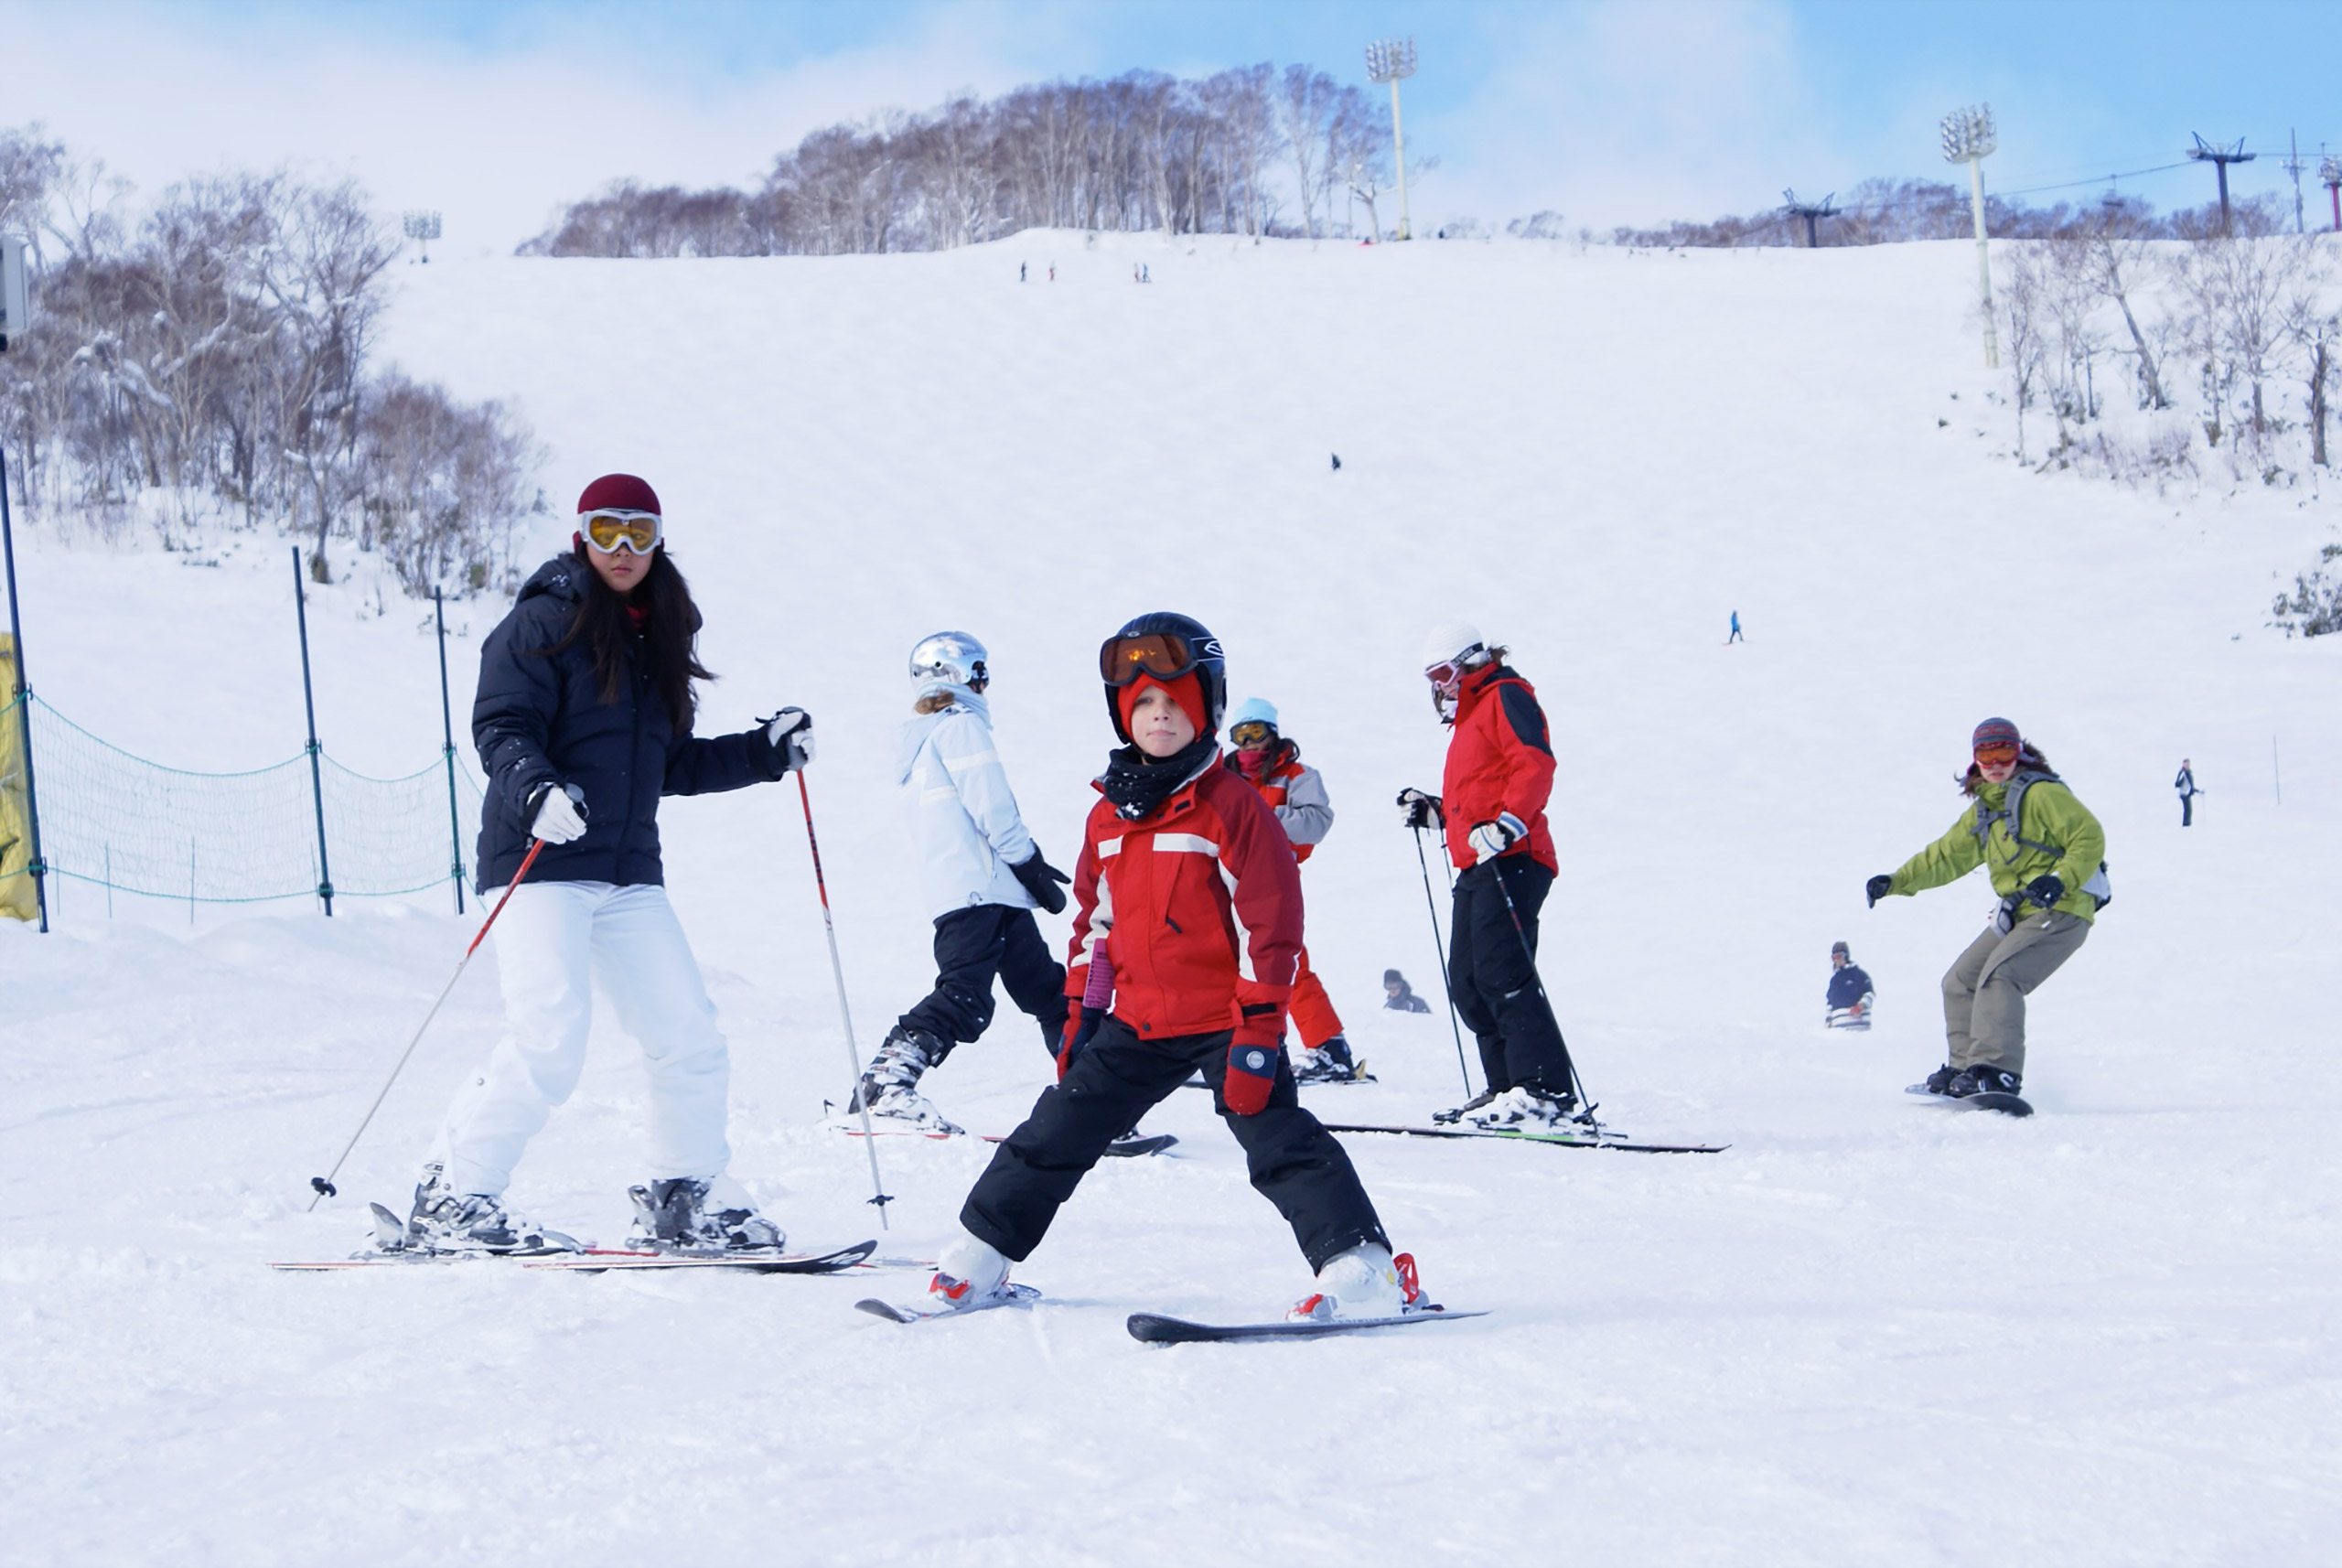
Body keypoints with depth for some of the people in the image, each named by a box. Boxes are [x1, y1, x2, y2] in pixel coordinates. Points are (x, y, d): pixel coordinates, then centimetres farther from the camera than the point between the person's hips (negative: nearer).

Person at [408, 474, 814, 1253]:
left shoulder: (659, 638, 18)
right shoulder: (544, 623, -3)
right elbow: (500, 728, -12)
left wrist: (765, 751, 16)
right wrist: (535, 790, -31)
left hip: (629, 875, 7)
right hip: (541, 865, -7)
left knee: (690, 1040, 3)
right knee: (549, 1042, -18)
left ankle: (688, 1200, 20)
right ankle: (451, 1196, -6)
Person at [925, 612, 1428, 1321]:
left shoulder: (1232, 807, -9)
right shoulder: (1108, 816, 11)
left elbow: (1269, 926, -12)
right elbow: (1092, 922, 21)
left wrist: (1256, 1034, -15)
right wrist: (1080, 1013, 16)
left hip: (1225, 1021, -6)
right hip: (1136, 1023, 6)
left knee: (1280, 1143, -15)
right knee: (1054, 1135, 9)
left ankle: (1363, 1270, -17)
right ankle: (978, 1258, 19)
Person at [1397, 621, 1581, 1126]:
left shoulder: (1505, 697, -1)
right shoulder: (1469, 717, 29)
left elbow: (1535, 766, -16)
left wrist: (1506, 825, -28)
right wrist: (1432, 811, 21)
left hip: (1510, 860, -11)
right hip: (1477, 869, 11)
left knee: (1501, 974, -19)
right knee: (1468, 983, 6)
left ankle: (1545, 1090, -24)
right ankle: (1507, 1086, 7)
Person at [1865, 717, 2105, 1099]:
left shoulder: (2043, 794, -9)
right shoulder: (1983, 812, 17)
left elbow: (2089, 837, -14)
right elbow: (1946, 857, 22)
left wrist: (2060, 882, -25)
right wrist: (1896, 882, 14)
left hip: (2059, 912, -9)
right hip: (2018, 914, 9)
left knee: (1997, 977, -25)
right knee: (1960, 982, 8)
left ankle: (1997, 1072, -35)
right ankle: (1965, 1067, 10)